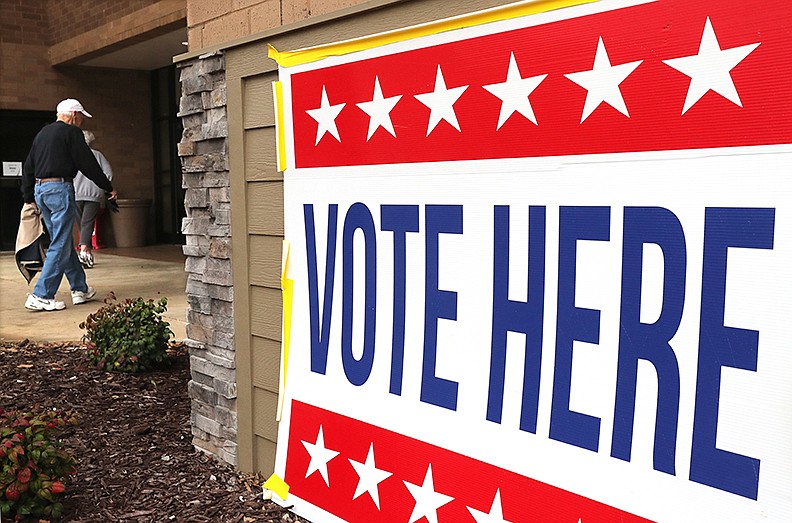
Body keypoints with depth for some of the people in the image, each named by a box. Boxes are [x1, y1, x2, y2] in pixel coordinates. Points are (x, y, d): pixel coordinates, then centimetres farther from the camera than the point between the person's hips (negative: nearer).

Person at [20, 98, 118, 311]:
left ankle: (80, 289, 22)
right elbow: (88, 164, -8)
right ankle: (41, 296, -8)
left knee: (64, 242, 15)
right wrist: (109, 187, 1)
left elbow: (28, 167, 20)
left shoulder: (42, 133, 20)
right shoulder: (71, 132, -4)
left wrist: (29, 197, 24)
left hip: (40, 190, 9)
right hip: (60, 189, -9)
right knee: (60, 245, -6)